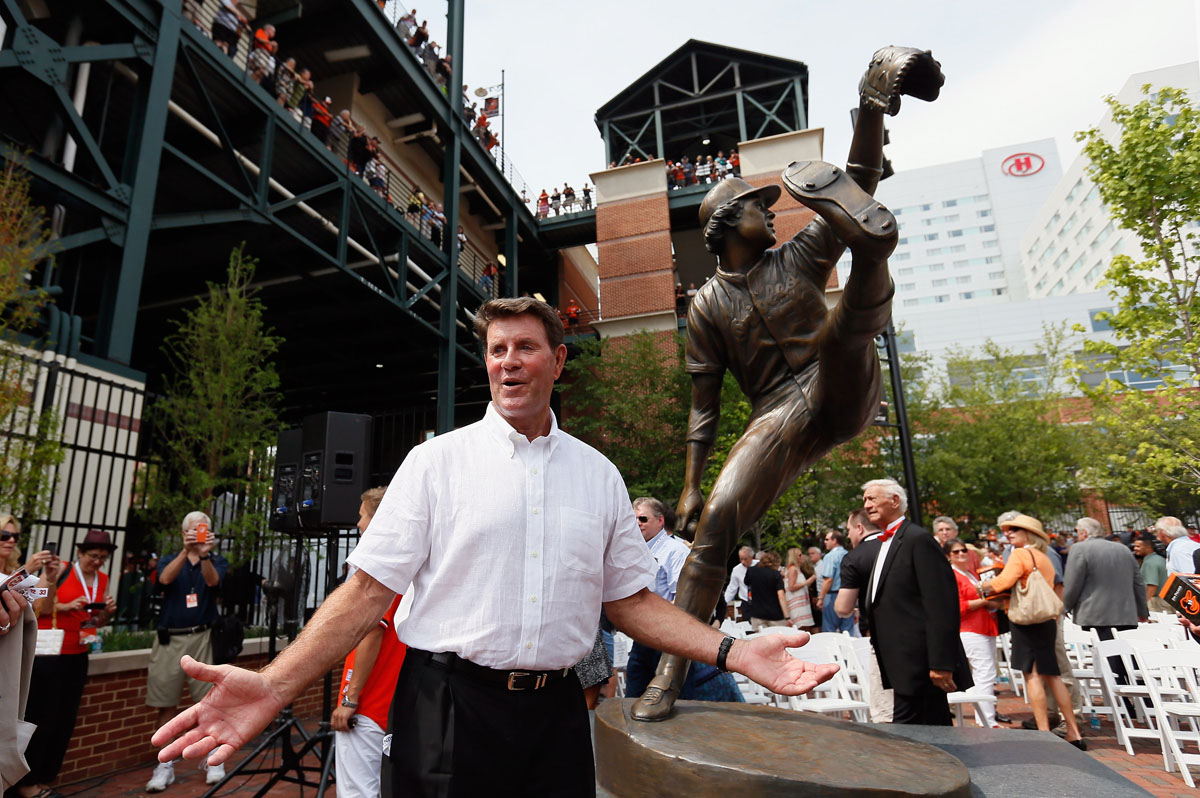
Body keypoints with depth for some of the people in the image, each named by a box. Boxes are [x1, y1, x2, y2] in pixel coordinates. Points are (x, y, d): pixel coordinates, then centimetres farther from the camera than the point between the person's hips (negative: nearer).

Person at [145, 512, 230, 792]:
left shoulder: (217, 561, 6)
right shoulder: (169, 560, 9)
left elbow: (213, 581, -16)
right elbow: (165, 578, -14)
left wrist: (205, 555, -35)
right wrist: (186, 551, -31)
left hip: (202, 638, -1)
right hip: (169, 640, 1)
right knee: (165, 705, 5)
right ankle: (165, 766, 18)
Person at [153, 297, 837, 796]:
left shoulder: (599, 475, 4)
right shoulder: (438, 460, -4)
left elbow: (629, 600, 6)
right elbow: (369, 589, -6)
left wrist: (734, 652, -4)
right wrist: (275, 687, -18)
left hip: (556, 711, 3)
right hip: (448, 710, -2)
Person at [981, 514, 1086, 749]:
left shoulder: (1020, 554, -8)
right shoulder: (1045, 559, 17)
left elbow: (1003, 582, -20)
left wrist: (983, 586, -2)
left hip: (1026, 618, -8)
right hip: (1047, 619, 8)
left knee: (1032, 675, -6)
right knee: (1051, 675, 13)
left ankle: (1043, 732, -6)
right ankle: (1074, 732, 16)